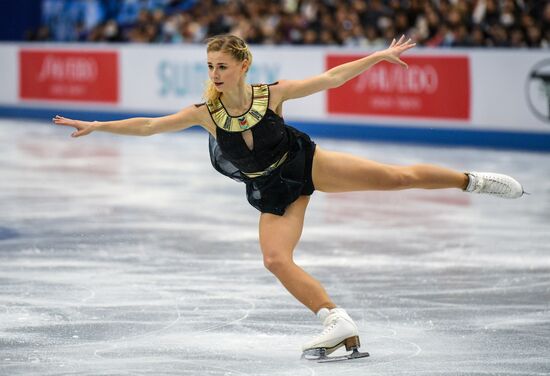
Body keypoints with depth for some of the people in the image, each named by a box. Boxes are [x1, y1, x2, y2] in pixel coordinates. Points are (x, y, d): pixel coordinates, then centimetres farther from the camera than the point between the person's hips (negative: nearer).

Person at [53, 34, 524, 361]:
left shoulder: (272, 93, -16)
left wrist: (381, 55, -6)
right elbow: (148, 126, -13)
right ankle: (340, 325, -13)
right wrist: (95, 126, -18)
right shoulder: (205, 113, -15)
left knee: (397, 176, -9)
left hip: (307, 163, -1)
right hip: (275, 195, 1)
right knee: (277, 260, -19)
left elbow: (330, 79, -8)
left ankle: (473, 180, 11)